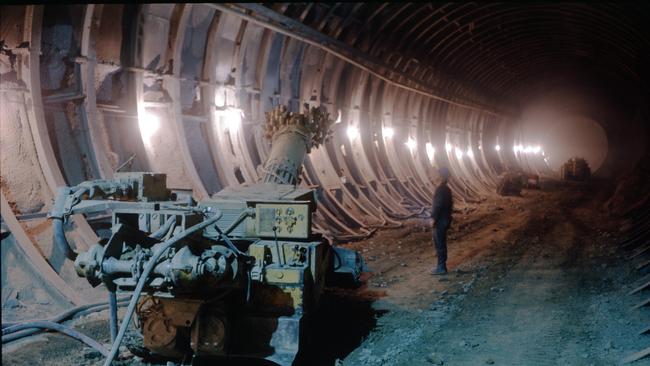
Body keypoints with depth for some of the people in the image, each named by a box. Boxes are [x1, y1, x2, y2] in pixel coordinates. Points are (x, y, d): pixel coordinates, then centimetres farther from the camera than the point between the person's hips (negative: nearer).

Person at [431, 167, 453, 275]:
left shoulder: (440, 189, -20)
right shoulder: (446, 189, 11)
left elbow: (437, 205, -23)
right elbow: (450, 204, 17)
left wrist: (433, 218, -17)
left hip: (440, 221, -10)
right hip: (445, 219, 10)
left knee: (439, 244, -3)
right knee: (441, 243, 15)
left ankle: (441, 268, 2)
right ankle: (441, 266, 21)